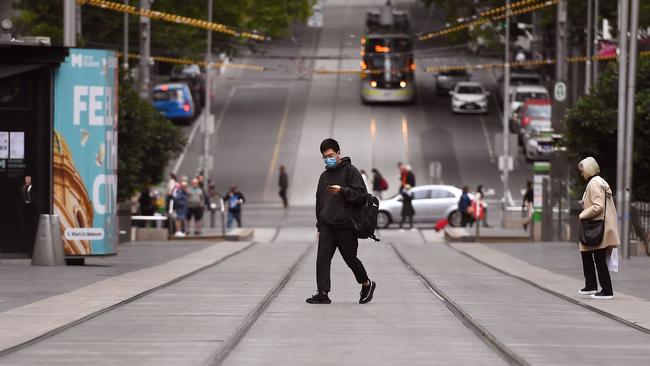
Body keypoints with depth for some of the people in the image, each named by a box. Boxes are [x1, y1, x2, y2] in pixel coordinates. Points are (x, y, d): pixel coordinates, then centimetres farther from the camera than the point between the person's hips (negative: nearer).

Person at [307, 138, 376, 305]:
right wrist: (319, 226, 19)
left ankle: (367, 285, 27)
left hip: (346, 226, -6)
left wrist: (342, 190, -24)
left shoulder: (350, 171, -4)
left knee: (350, 258, 4)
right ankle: (323, 293, -7)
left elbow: (361, 195, -11)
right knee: (322, 258, -6)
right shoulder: (324, 176, 17)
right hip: (327, 226, 6)